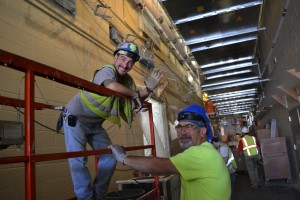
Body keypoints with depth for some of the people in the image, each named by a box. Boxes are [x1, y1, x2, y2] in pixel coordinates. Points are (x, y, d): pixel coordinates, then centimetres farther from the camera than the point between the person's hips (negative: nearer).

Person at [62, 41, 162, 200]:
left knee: (110, 158, 6)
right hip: (76, 118, -7)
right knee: (77, 160, -10)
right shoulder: (107, 70, -23)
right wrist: (134, 94, -29)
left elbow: (134, 103, 0)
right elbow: (111, 86, -46)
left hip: (95, 124, 8)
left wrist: (148, 89, -16)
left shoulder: (127, 79, 1)